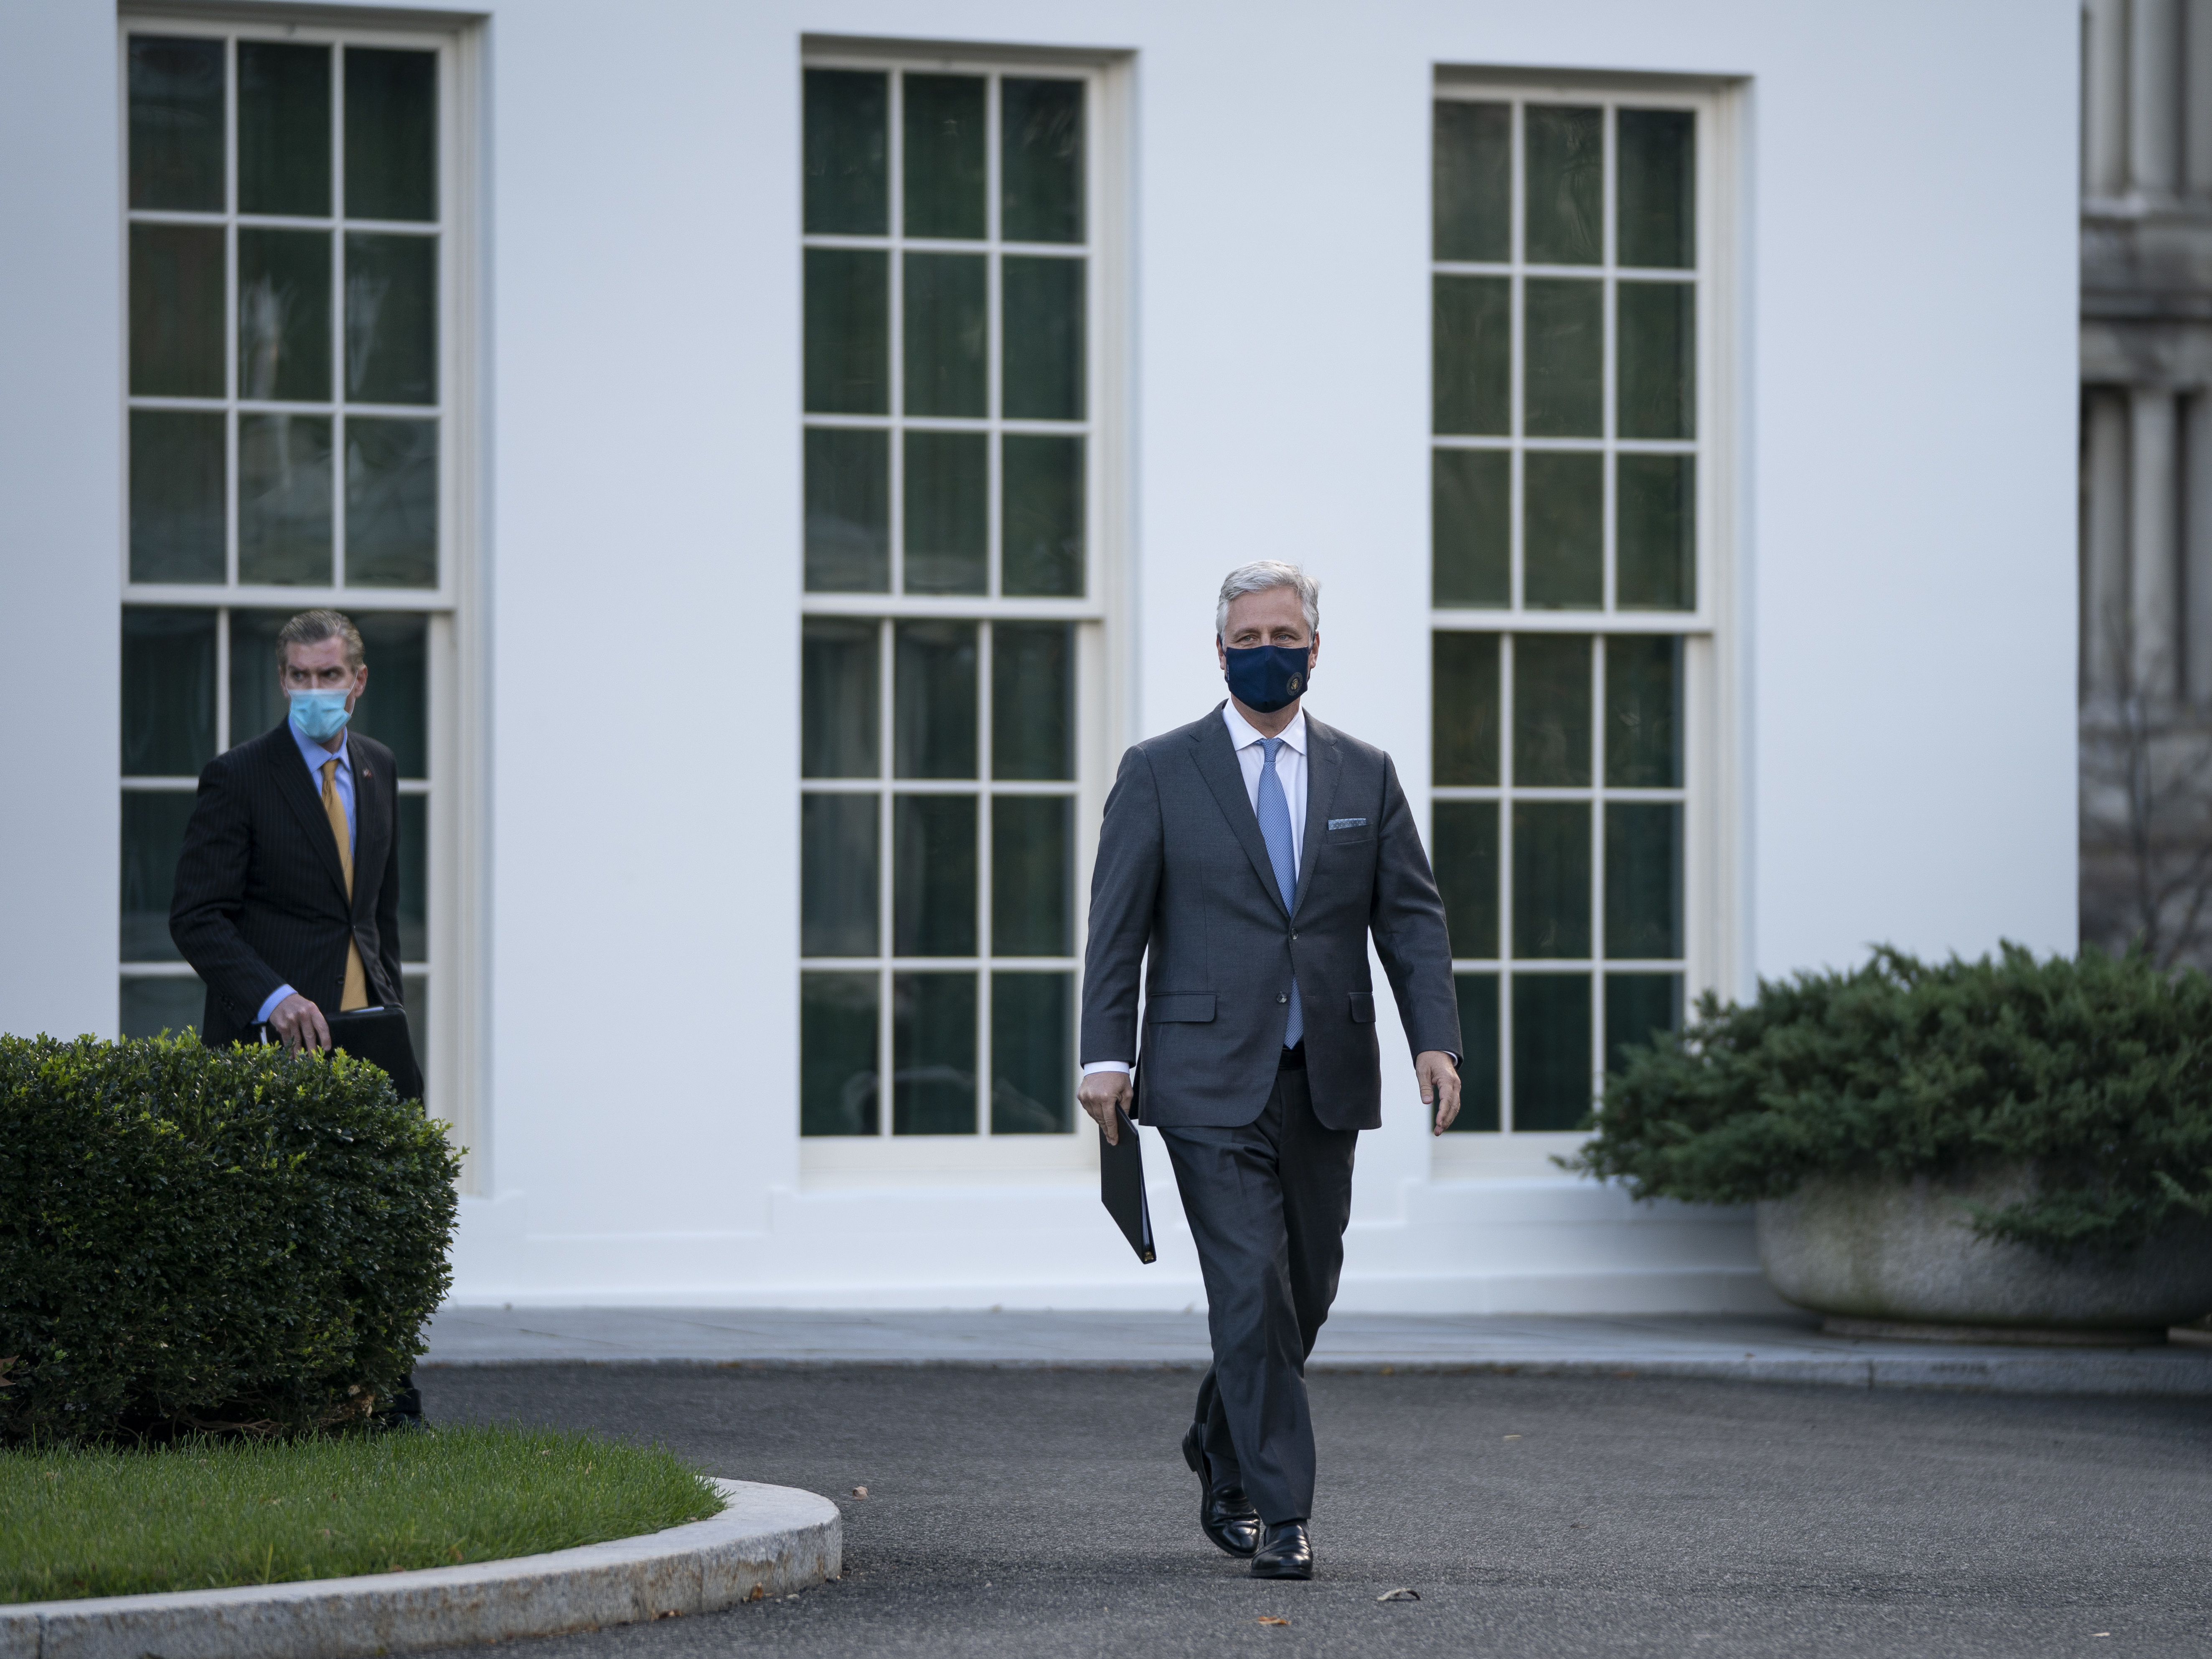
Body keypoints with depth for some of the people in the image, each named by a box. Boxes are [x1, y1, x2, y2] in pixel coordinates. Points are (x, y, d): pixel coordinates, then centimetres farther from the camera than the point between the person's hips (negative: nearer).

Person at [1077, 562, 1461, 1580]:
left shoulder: (1365, 776, 10)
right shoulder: (1160, 773, 2)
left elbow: (1412, 915, 7)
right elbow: (1116, 924, 0)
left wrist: (1435, 1038, -7)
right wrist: (1105, 1055, -9)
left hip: (1327, 1078, 4)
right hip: (1210, 1078, -4)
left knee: (1305, 1292, 10)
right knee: (1252, 1293, -11)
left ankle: (1224, 1453, 33)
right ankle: (1281, 1514, -8)